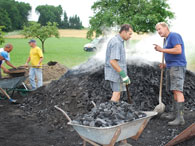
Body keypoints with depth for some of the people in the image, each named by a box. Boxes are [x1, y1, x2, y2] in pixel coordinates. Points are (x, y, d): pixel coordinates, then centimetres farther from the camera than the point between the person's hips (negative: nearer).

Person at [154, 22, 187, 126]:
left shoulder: (174, 36, -8)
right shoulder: (167, 40, 22)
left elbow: (178, 51, -21)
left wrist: (162, 50, -16)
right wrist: (166, 65, 13)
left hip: (177, 67, -10)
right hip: (171, 68, 10)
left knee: (177, 90, -16)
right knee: (174, 91, 12)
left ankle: (180, 118, -20)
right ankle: (174, 113, 19)